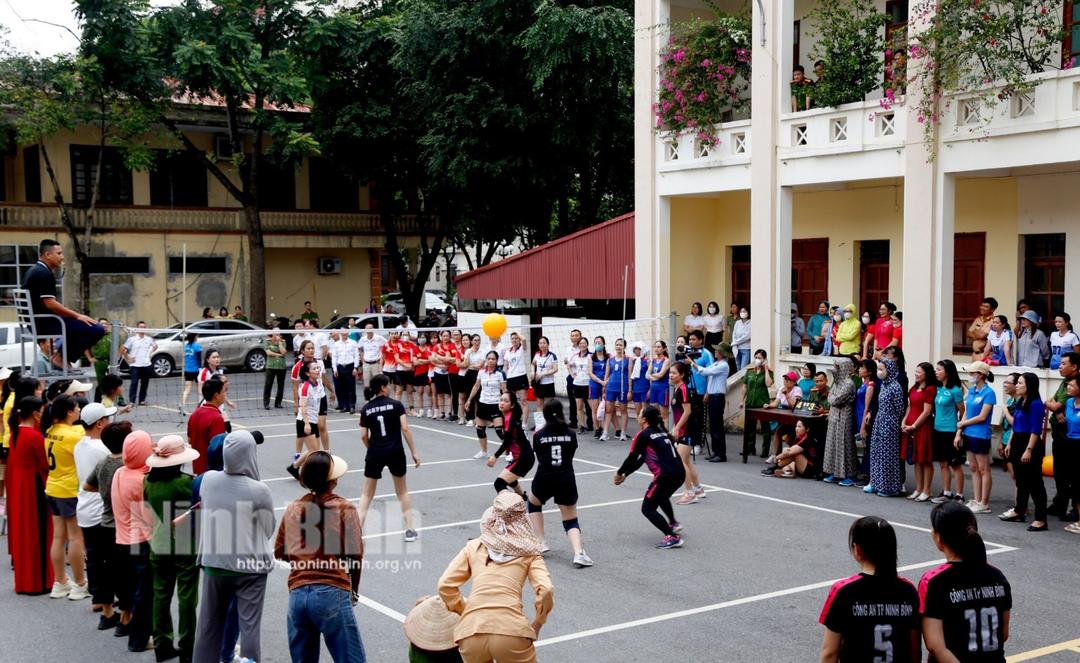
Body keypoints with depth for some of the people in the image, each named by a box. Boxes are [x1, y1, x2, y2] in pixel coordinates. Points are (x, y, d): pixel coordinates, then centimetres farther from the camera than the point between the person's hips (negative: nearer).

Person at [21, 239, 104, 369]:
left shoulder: (34, 271, 17)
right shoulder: (44, 273, -15)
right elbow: (50, 303, -23)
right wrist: (77, 315, -16)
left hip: (36, 322, 11)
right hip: (45, 322, -11)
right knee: (97, 329, -18)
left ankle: (58, 351, 18)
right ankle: (62, 357, -8)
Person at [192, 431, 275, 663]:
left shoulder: (207, 480, -7)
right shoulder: (258, 491, -18)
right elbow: (268, 530, -5)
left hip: (214, 564, 4)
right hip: (249, 567, -4)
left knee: (209, 626, 17)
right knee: (249, 627, 4)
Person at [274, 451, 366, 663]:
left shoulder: (292, 509, 11)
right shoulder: (344, 509, -2)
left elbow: (279, 552, 19)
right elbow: (355, 555, -4)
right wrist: (354, 589, 11)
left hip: (297, 594, 5)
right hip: (332, 593, -5)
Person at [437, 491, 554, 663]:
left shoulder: (474, 547, 19)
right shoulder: (527, 552, 14)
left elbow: (445, 586, 12)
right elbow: (546, 591, 1)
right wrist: (537, 624, 16)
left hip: (471, 631, 2)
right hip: (511, 631, -2)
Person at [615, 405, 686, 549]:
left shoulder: (643, 436, -4)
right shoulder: (661, 432, 19)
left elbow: (632, 459, 0)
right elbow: (641, 460, 23)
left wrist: (619, 473, 17)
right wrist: (625, 474, 25)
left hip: (666, 476, -9)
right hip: (680, 473, 9)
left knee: (648, 509, 2)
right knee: (661, 497, 36)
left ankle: (672, 537, -10)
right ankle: (673, 524, 50)